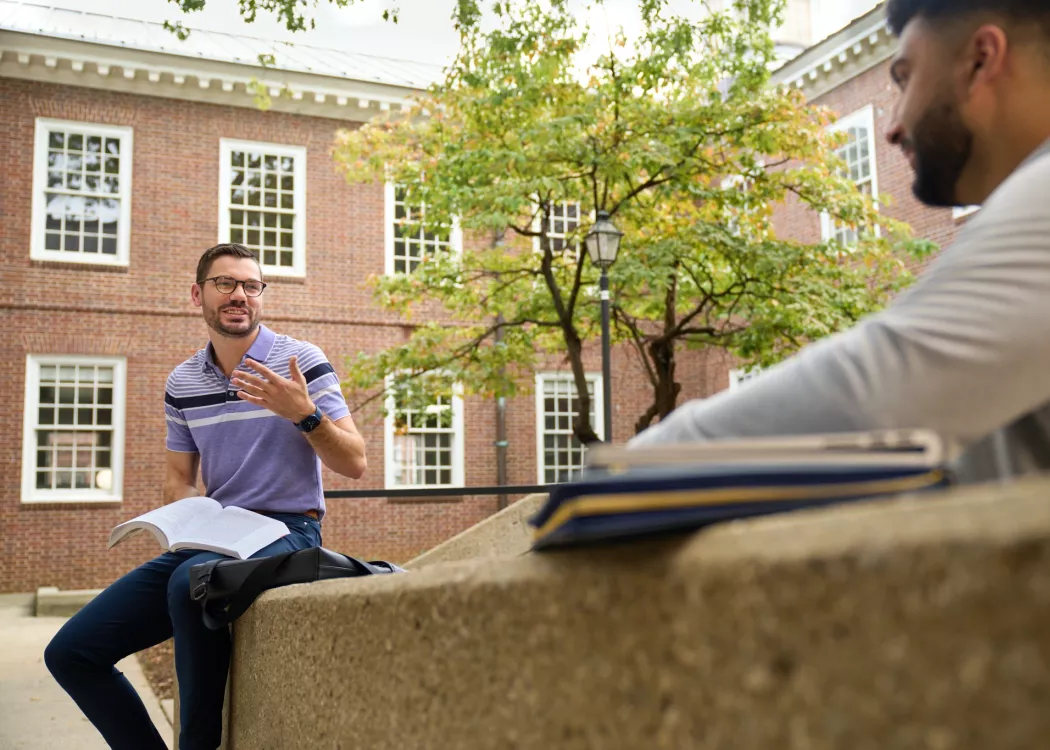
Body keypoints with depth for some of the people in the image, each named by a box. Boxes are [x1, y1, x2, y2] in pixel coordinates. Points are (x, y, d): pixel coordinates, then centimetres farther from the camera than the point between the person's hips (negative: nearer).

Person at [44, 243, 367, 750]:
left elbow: (354, 465, -6)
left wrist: (304, 415, -23)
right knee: (70, 652, -5)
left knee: (190, 583, -38)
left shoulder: (301, 361, -4)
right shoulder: (182, 383, 10)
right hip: (211, 540, 5)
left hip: (286, 531, -5)